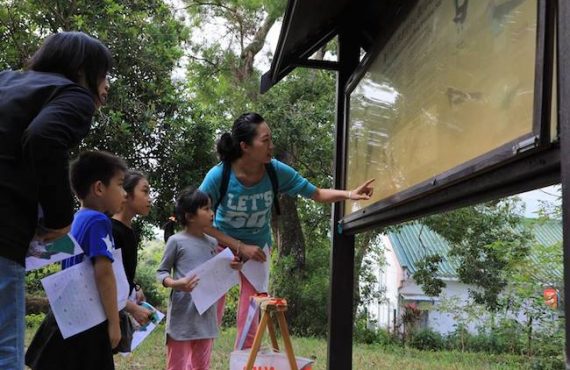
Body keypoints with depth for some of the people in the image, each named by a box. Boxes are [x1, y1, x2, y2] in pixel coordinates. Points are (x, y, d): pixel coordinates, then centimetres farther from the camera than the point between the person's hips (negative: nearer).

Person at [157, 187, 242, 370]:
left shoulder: (212, 243, 8)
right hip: (182, 315, -6)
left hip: (206, 315, 6)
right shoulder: (176, 241, -8)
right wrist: (175, 284, -22)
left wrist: (232, 268, -1)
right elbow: (161, 272, -2)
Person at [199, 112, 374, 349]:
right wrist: (240, 247, -24)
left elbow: (317, 194, -10)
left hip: (257, 249, 2)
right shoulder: (219, 175, -27)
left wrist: (348, 194, -26)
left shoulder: (276, 171, -21)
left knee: (250, 322, 5)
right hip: (222, 246, -2)